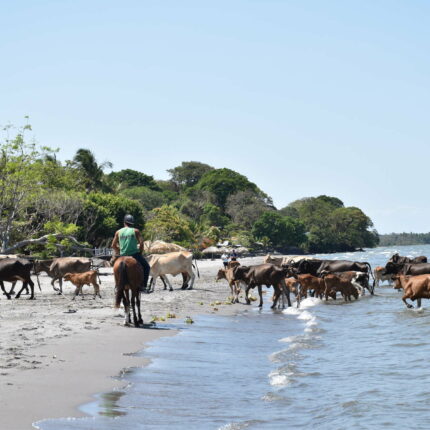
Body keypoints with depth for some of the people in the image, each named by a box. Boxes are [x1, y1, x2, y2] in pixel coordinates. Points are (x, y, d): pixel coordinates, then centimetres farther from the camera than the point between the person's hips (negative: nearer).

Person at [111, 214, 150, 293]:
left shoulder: (118, 232, 7)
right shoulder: (135, 231, -1)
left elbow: (113, 245, 9)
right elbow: (141, 243, -9)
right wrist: (140, 253, 5)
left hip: (122, 256, 3)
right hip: (134, 254, -3)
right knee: (146, 267, 16)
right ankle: (143, 286, 4)